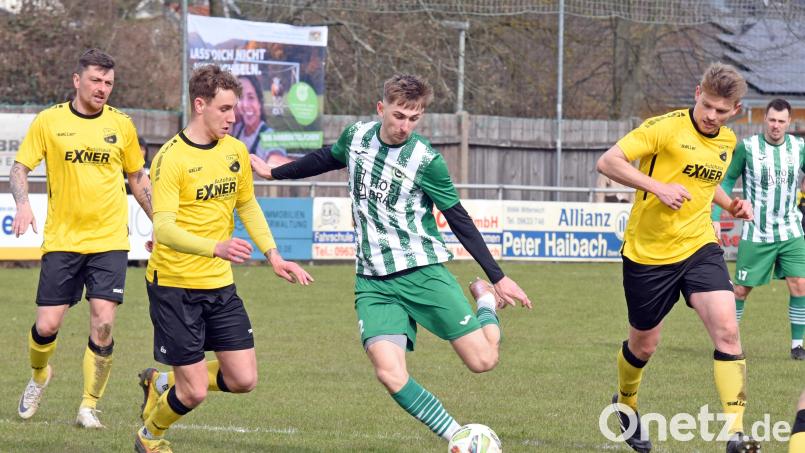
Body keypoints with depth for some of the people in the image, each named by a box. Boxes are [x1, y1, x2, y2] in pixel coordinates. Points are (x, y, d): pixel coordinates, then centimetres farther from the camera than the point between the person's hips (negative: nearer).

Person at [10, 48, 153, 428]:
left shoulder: (121, 125, 5)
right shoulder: (49, 121, -1)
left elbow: (137, 177, 17)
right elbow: (19, 168, 2)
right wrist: (23, 203, -16)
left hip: (109, 241, 1)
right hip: (62, 240, -1)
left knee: (102, 325, -11)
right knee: (47, 326, -3)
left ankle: (89, 407, 3)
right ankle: (39, 376, 31)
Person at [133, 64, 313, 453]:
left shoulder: (235, 151, 4)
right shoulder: (171, 158, -17)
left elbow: (247, 206, 20)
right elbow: (164, 229, -25)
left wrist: (273, 255, 9)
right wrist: (217, 248, -40)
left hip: (220, 286, 6)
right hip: (174, 285, -6)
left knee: (243, 380, 1)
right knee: (195, 392, -4)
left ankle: (163, 384, 27)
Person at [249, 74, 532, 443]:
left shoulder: (427, 162, -9)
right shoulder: (357, 136, 2)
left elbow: (459, 220, -1)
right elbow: (328, 158, 26)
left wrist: (499, 278, -1)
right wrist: (274, 173, 38)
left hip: (423, 271, -3)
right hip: (373, 283, 3)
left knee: (483, 360, -10)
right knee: (389, 373, -21)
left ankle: (487, 301, 23)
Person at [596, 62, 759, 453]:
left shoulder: (727, 142, 7)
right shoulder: (666, 128, -14)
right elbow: (608, 161, -19)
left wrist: (730, 204, 8)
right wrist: (658, 187, -28)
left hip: (699, 248, 4)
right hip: (647, 252, -4)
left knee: (726, 330, -18)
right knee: (643, 345, 12)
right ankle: (626, 403, 46)